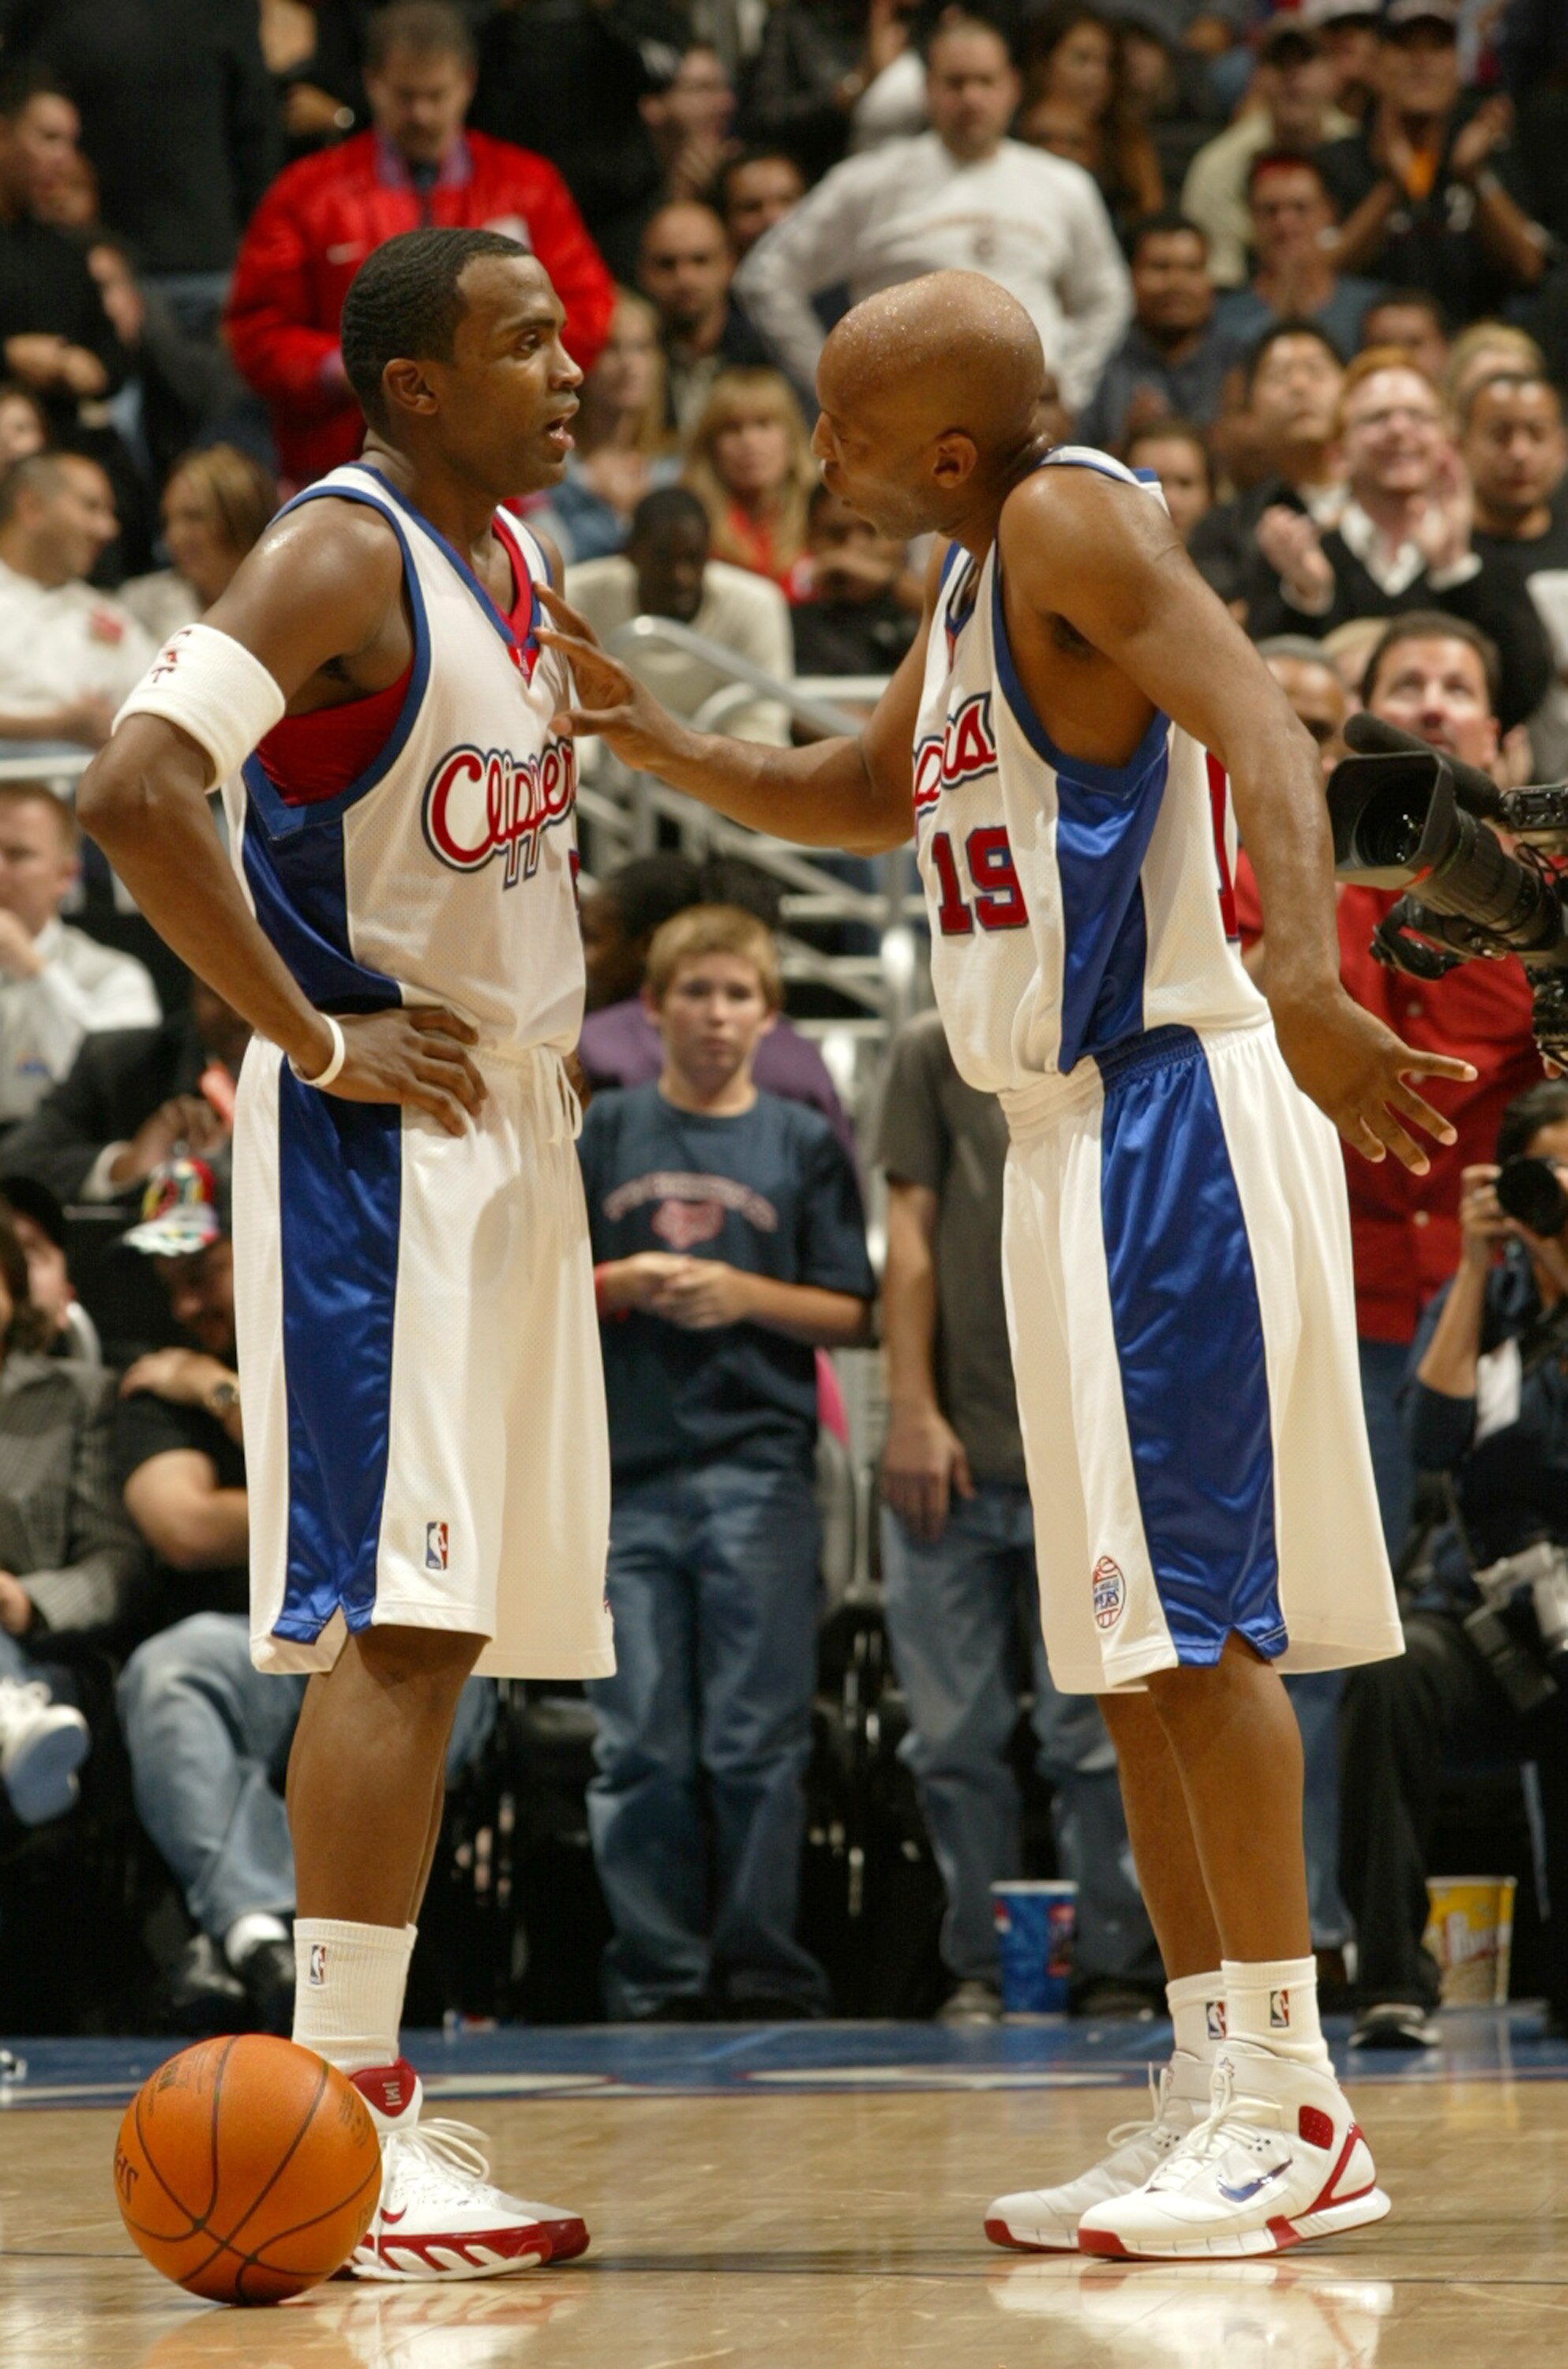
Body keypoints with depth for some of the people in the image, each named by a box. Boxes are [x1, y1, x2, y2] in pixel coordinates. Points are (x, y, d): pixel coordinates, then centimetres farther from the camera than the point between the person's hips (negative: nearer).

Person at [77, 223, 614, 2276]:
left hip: (506, 1121, 9)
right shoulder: (341, 559, -15)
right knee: (395, 1619, -13)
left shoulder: (513, 556, 12)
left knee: (440, 1625, 10)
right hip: (382, 1133, -9)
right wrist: (309, 1036, -22)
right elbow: (132, 789, -28)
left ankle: (363, 2100, 16)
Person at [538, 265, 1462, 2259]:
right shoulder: (970, 572, 16)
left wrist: (1304, 985, -43)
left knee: (1192, 1611, -10)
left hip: (1171, 1111, -10)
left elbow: (1260, 727, -28)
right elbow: (869, 796, 33)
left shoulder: (1077, 523, -12)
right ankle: (1219, 2088, 14)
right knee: (1121, 1634, 10)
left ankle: (1292, 2102, -5)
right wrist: (653, 746, 18)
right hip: (1072, 1133, 10)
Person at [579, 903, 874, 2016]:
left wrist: (748, 1296, -9)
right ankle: (657, 1969, 5)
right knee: (640, 1746, 0)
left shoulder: (806, 1144, 9)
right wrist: (620, 1284, -7)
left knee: (759, 1741, -5)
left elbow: (850, 1314, 6)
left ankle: (764, 1965, 2)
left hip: (760, 1473, -1)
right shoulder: (603, 1134, 12)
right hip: (627, 1472, 1)